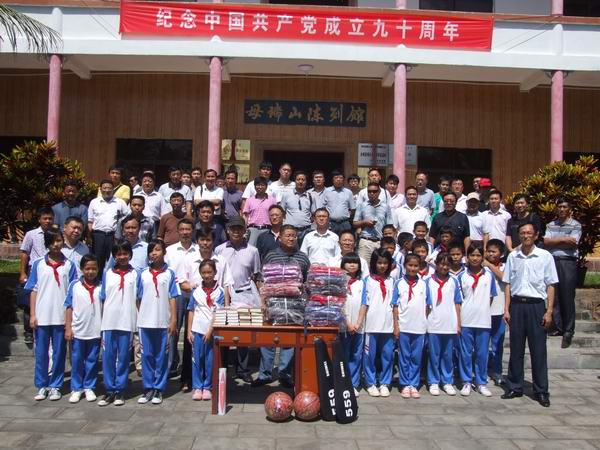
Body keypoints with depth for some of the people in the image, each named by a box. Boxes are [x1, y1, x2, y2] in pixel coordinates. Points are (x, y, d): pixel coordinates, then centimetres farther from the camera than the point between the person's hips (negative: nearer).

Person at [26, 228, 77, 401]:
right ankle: (42, 386, 20)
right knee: (41, 352, 8)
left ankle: (55, 386, 18)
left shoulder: (69, 265, 1)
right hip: (41, 316, 1)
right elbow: (33, 290, 4)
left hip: (61, 317, 0)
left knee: (59, 352, 7)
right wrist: (32, 315, -1)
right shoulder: (38, 264, 3)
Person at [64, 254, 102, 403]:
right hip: (77, 330, 0)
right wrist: (68, 328, -3)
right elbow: (69, 307, 1)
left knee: (92, 361, 10)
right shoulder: (74, 285, -2)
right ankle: (76, 388, 21)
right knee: (77, 361, 9)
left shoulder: (101, 287, -2)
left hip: (95, 331, 0)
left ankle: (89, 387, 23)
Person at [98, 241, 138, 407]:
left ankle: (119, 390, 14)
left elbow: (138, 299, 4)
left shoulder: (135, 274, 3)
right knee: (108, 356, 5)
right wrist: (102, 320, 4)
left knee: (123, 357, 5)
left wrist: (138, 321, -2)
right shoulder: (108, 274, 8)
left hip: (127, 322, -2)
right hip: (109, 322, 2)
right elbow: (103, 299, 9)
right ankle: (109, 390, 15)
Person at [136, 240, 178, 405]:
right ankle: (148, 388, 17)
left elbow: (172, 298, -1)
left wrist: (173, 320, -5)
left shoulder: (169, 273, 0)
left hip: (163, 322, -2)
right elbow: (139, 298, 10)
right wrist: (139, 318, 5)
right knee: (147, 356, 7)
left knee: (161, 357, 4)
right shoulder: (143, 274, 7)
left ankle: (158, 389, 13)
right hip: (145, 322, 2)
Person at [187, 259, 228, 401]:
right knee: (197, 359, 6)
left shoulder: (220, 291, -3)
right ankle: (197, 387, 17)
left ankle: (207, 387, 17)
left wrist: (210, 330, -11)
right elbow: (191, 311, 7)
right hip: (197, 330, 2)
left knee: (210, 360, 5)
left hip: (213, 331, -2)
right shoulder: (196, 291, 5)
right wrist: (189, 331, 2)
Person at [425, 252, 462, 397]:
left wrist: (458, 324, 5)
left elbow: (457, 304, 7)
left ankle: (448, 382, 19)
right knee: (434, 355, 5)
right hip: (433, 325, -1)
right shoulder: (429, 281, 1)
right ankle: (433, 382, 15)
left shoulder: (454, 282, 6)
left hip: (450, 325, 1)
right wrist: (425, 321, -1)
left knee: (448, 355, 9)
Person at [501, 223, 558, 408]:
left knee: (539, 350, 2)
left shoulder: (545, 256, 0)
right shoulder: (513, 256, 6)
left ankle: (541, 391, 11)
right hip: (517, 304, 2)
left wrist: (549, 311, -5)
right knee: (516, 349, 8)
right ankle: (515, 387, 18)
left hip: (536, 305, -2)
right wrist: (506, 309, 3)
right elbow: (508, 284, 9)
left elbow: (550, 285, 1)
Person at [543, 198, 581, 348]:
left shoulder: (575, 225, 2)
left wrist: (554, 241, -3)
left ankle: (568, 332, 5)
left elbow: (572, 243, -10)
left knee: (567, 298, -2)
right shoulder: (551, 225, 14)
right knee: (554, 297, 5)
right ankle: (558, 327, 16)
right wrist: (563, 240, -9)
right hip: (552, 261, 4)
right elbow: (546, 242, 0)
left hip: (568, 263, -4)